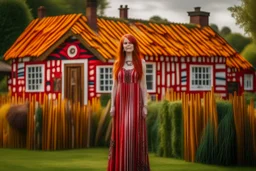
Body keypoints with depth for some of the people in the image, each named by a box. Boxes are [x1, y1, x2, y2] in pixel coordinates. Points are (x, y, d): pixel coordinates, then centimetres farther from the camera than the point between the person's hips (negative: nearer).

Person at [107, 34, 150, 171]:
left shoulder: (141, 62, 3)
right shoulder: (117, 63, 8)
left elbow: (143, 84, 2)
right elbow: (115, 85, 8)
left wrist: (145, 105, -3)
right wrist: (112, 105, 2)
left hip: (135, 101, -2)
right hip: (121, 102, 2)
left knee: (134, 134, -4)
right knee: (121, 135, 2)